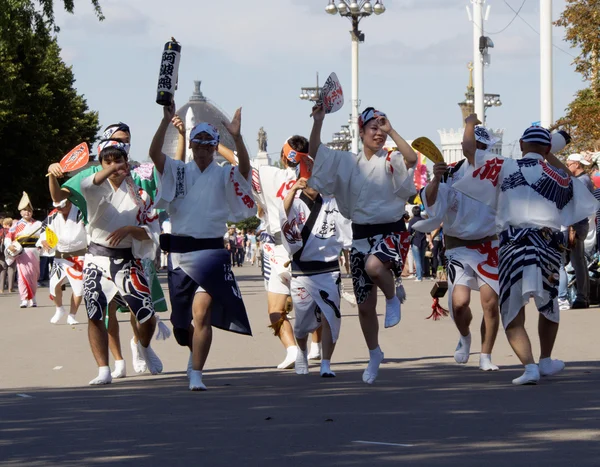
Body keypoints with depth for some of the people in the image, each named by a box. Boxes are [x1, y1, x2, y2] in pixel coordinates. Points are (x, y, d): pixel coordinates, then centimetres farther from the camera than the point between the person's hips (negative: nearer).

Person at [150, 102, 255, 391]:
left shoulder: (223, 176, 3)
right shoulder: (177, 172, 7)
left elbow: (244, 169, -17)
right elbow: (155, 154, -9)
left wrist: (236, 137, -31)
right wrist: (166, 122, -22)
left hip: (210, 251, -3)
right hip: (180, 251, 3)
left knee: (202, 312, -16)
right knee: (183, 316, 14)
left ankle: (196, 374, -15)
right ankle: (195, 354, 42)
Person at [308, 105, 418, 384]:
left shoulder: (390, 161, -4)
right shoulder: (347, 163, 10)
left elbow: (411, 158, -25)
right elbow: (315, 153, 6)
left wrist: (391, 131, -22)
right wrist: (318, 120, -4)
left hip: (391, 232, -5)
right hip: (361, 235, 5)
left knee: (374, 266, -39)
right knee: (365, 306, 7)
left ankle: (393, 296, -7)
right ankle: (374, 355, 27)